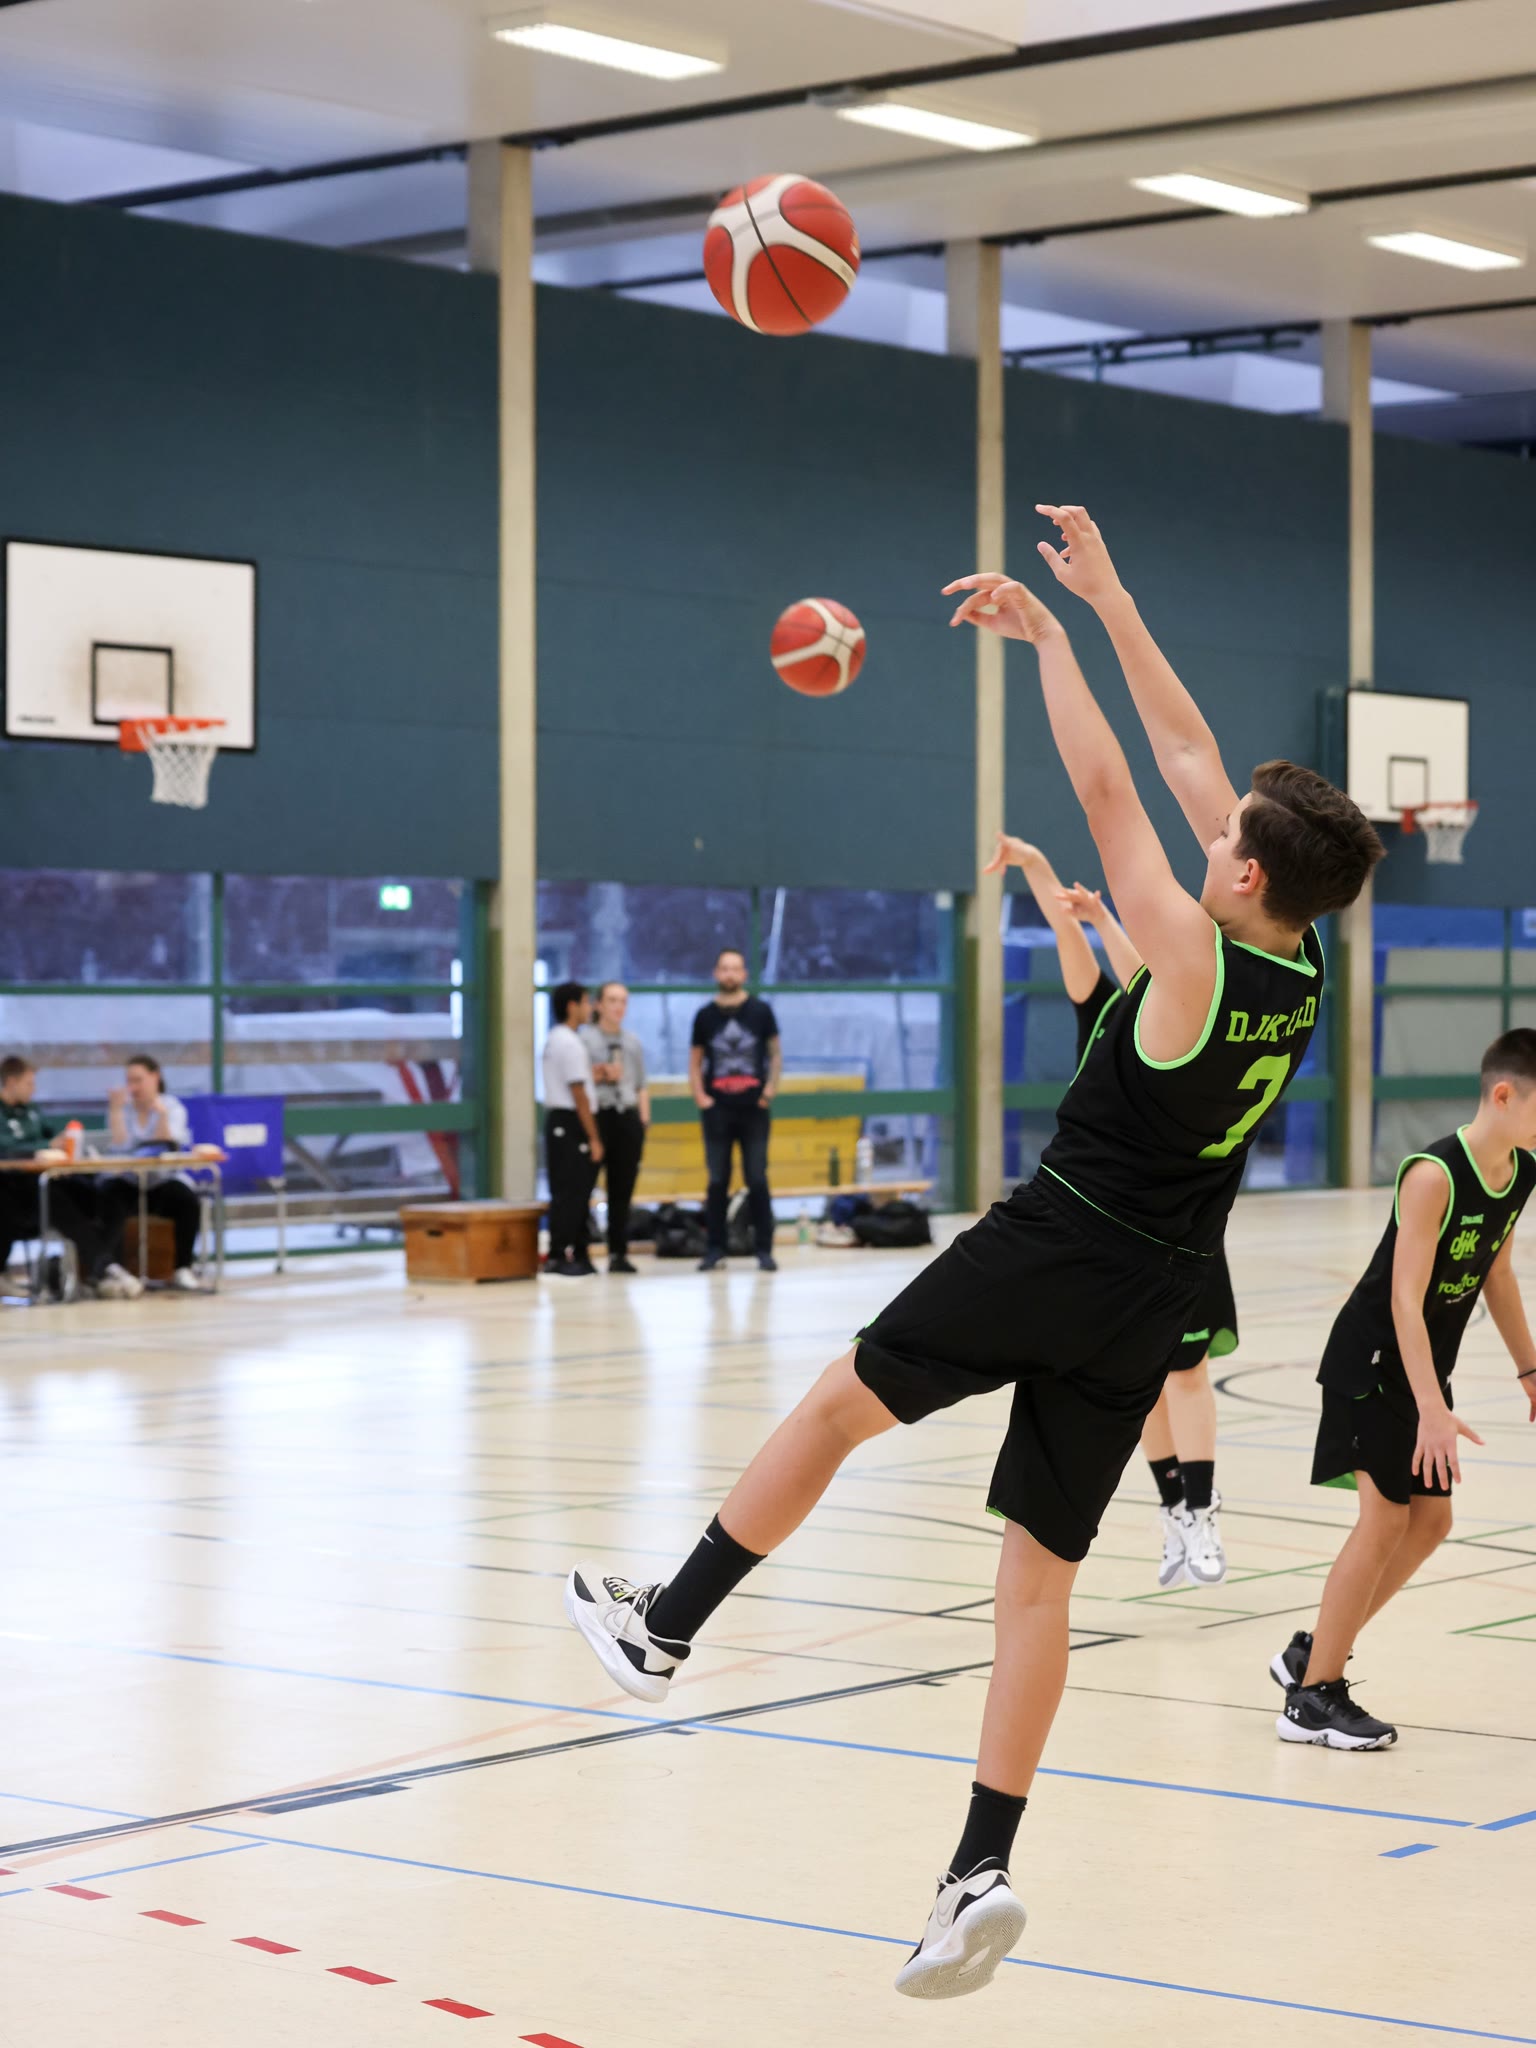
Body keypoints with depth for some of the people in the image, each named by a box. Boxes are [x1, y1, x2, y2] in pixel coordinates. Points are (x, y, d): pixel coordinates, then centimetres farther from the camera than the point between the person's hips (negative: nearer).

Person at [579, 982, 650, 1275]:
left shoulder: (633, 1042, 17)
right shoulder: (584, 1038, 2)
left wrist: (644, 1118, 8)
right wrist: (599, 1075, -17)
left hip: (628, 1117, 5)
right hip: (597, 1116, -5)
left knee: (623, 1188, 5)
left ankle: (618, 1253, 10)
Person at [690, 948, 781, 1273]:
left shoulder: (760, 1011, 3)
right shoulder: (706, 1015, 6)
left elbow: (775, 1054, 7)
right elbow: (695, 1061, 10)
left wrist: (770, 1089, -6)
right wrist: (699, 1095, -3)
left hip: (753, 1110, -1)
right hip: (717, 1110, 1)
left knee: (757, 1180, -1)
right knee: (717, 1181, 4)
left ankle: (764, 1249, 3)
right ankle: (716, 1248, 9)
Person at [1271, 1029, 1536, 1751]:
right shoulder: (1434, 1176, -26)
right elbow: (1405, 1299, -28)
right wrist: (1433, 1412, -32)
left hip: (1425, 1366, 9)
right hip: (1373, 1361, -9)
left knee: (1430, 1520, 9)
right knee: (1386, 1517, -9)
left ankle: (1313, 1654, 21)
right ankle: (1313, 1698, 0)